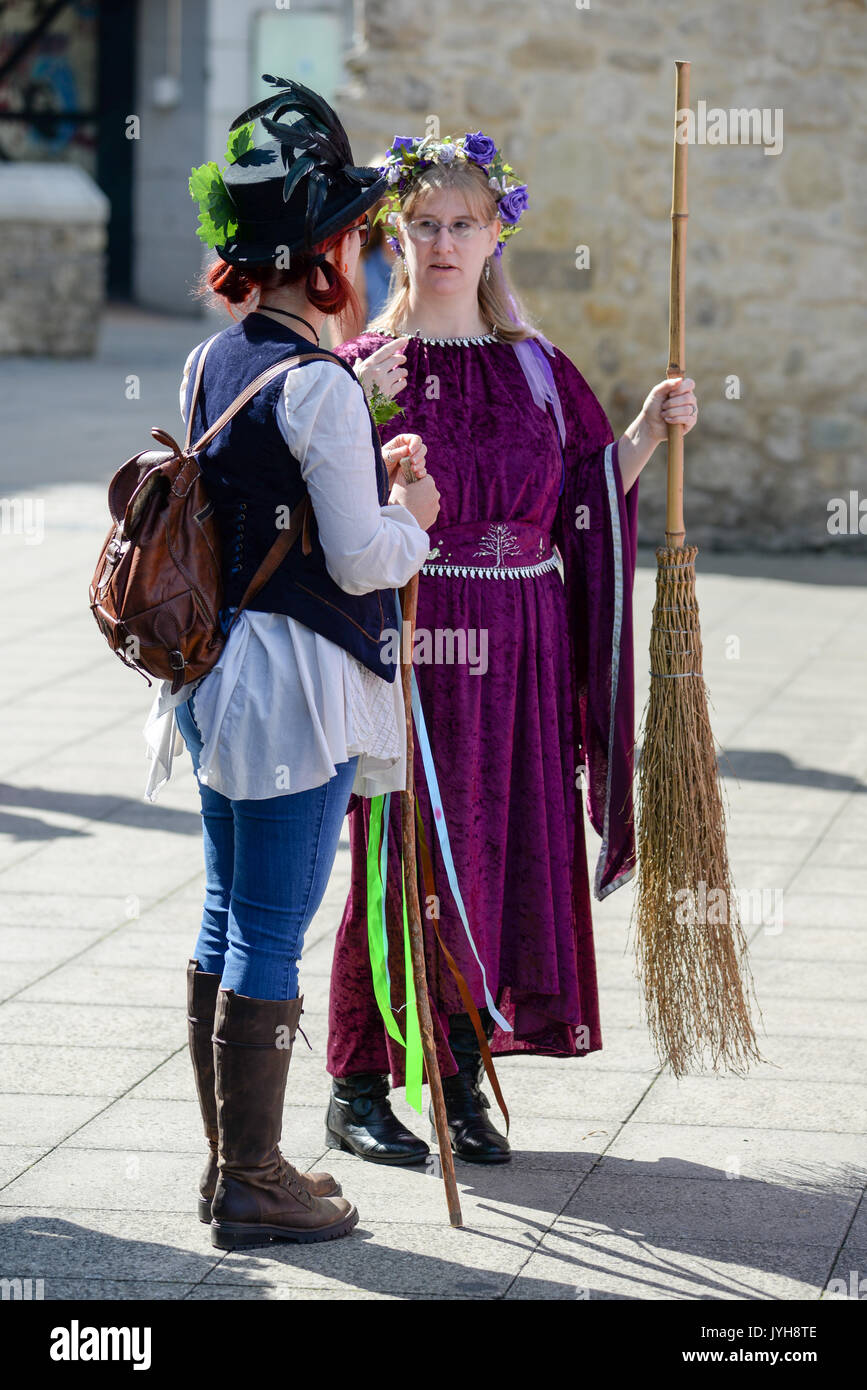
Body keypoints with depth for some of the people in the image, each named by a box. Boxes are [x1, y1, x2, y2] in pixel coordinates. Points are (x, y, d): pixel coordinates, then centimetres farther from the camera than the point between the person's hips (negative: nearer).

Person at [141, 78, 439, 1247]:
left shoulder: (208, 365, 7)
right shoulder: (319, 385, -19)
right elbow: (358, 562, -18)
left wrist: (367, 474, 14)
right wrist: (412, 513, 1)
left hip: (218, 672, 9)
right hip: (301, 684, -9)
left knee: (227, 920, 16)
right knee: (272, 937, -1)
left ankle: (229, 1160, 25)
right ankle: (254, 1185, 6)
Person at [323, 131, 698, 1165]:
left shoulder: (534, 369, 10)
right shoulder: (363, 364, -2)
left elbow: (585, 498, 13)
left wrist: (649, 427, 0)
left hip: (519, 646, 4)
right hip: (409, 635, -4)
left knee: (507, 850, 6)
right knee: (401, 856, -2)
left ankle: (465, 1077, 19)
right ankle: (358, 1090, 10)